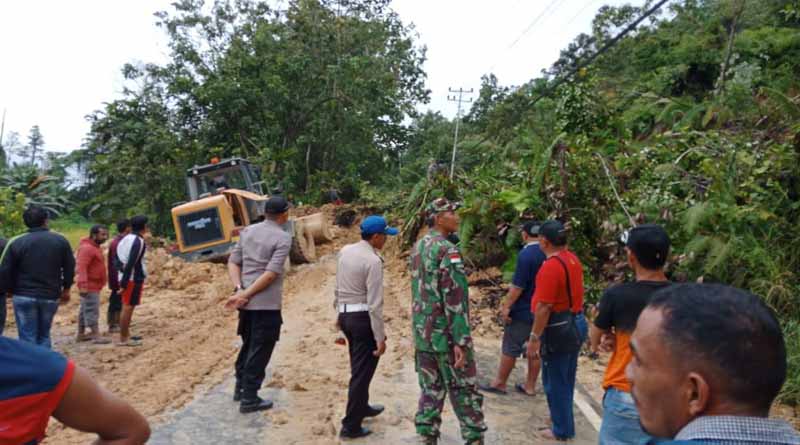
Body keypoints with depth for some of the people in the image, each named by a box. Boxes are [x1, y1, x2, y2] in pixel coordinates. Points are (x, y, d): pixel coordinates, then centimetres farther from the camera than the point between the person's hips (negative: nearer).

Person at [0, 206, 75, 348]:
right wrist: (66, 289, 18)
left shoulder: (16, 242, -6)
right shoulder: (61, 240, 0)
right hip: (51, 297, 2)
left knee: (28, 339, 4)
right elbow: (70, 267, 3)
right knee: (44, 336, 16)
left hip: (24, 297, -2)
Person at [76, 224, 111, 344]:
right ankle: (96, 336, -13)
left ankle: (81, 334, 22)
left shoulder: (95, 247, 15)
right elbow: (82, 268, -26)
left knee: (84, 310, 15)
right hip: (90, 286, -11)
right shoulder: (87, 248, -17)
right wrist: (83, 285, -33)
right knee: (92, 311, -11)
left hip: (93, 285, 11)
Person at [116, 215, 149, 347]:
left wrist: (123, 280, 14)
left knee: (127, 307, 16)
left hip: (126, 277, 9)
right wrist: (124, 283, -21)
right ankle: (123, 339, -1)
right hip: (134, 278, -9)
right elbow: (131, 263, -21)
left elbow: (118, 260, 13)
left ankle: (126, 335, 25)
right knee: (128, 307, -5)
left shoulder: (126, 239, 11)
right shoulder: (138, 241, -15)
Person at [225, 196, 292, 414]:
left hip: (246, 302, 7)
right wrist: (245, 295, -15)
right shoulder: (283, 238, -11)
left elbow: (233, 262, 5)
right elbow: (271, 274, -18)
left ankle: (240, 387, 35)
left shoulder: (247, 231, 8)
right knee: (260, 350, 5)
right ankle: (249, 398, 11)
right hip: (266, 304, -7)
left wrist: (239, 289, -5)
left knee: (248, 344, 23)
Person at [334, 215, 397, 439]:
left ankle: (362, 407, 42)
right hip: (363, 318, -8)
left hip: (345, 315, 8)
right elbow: (375, 303, -19)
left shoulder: (345, 251, 4)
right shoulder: (373, 261, -18)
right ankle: (351, 425, 7)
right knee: (362, 371, 2)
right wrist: (380, 337, -15)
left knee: (358, 366, 24)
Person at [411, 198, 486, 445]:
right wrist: (461, 340, -21)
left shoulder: (418, 247, 10)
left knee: (430, 390, 13)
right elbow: (455, 299, -22)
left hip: (422, 332, 7)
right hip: (445, 334, -7)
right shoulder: (447, 250, -17)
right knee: (463, 391, 6)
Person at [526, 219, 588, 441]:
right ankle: (563, 420, 38)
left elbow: (543, 307, -25)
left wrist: (534, 337, -18)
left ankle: (562, 430, 17)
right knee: (566, 379, 22)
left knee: (555, 381, 6)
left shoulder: (551, 266, -24)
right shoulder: (572, 259, 5)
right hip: (576, 323, 9)